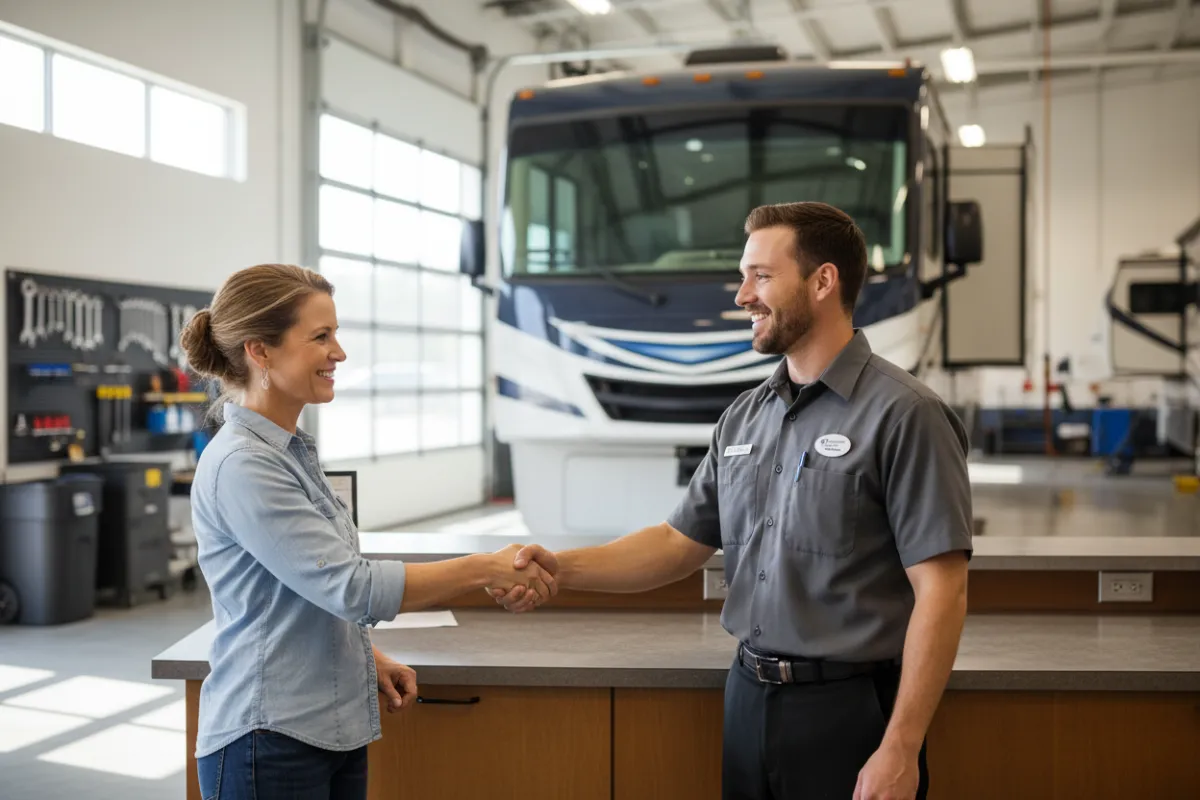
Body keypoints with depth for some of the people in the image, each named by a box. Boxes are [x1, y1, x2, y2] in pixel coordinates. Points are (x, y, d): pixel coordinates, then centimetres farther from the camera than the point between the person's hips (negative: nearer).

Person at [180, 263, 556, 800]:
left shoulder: (293, 452, 11)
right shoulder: (241, 465, -18)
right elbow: (350, 586, -22)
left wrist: (372, 660, 10)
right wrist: (487, 569, -17)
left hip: (333, 730, 9)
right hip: (270, 741, -9)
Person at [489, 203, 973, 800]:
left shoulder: (902, 414, -12)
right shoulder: (744, 419, 8)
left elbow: (940, 591, -15)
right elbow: (681, 543, 14)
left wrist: (900, 750, -19)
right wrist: (561, 568, -1)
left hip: (847, 708, -6)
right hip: (748, 700, 6)